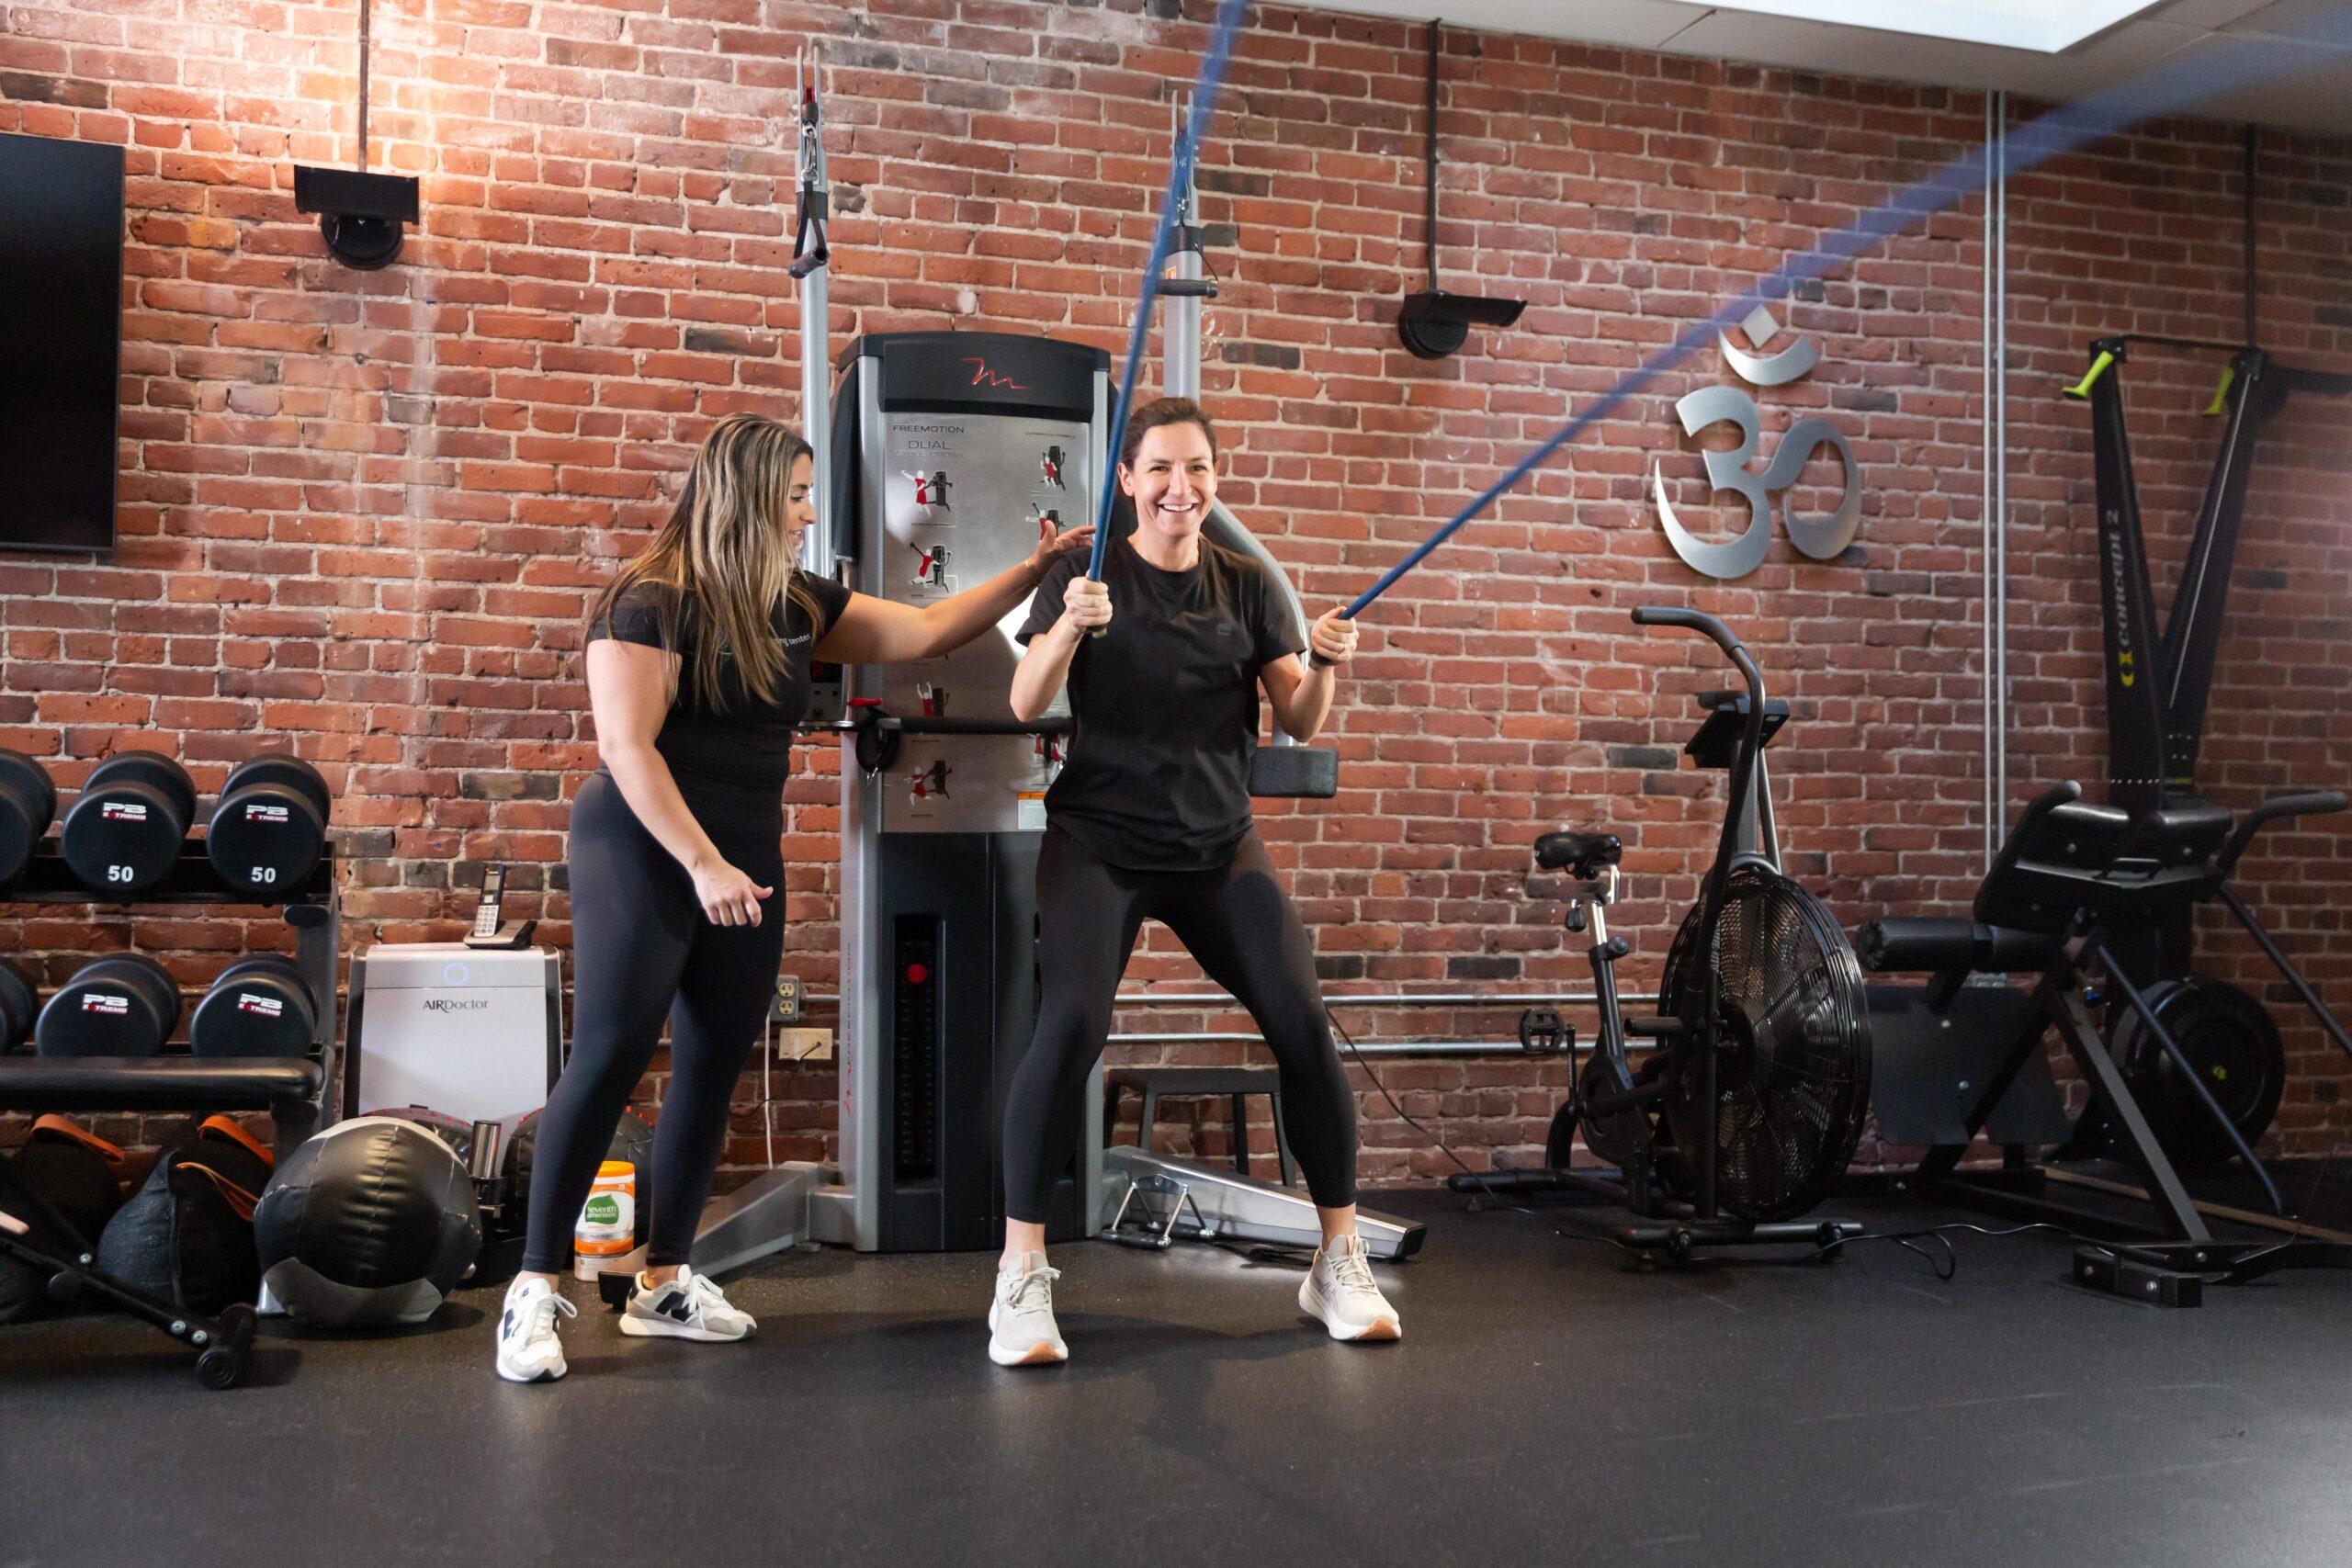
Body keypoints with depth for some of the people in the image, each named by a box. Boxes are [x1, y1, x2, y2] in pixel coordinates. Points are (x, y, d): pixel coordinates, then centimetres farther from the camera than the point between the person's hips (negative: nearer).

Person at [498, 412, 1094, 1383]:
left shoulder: (799, 607, 10)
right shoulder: (652, 602, -11)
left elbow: (926, 631, 13)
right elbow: (626, 745, -17)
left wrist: (1035, 570, 7)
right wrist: (702, 865, -21)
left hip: (746, 862, 7)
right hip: (642, 853, -7)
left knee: (715, 1065, 7)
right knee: (610, 1057, -10)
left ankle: (664, 1282, 17)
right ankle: (536, 1285, 0)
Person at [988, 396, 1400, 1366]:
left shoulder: (1246, 587, 9)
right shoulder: (1089, 574, 1)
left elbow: (1300, 723, 5)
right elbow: (1026, 705, -10)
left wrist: (1324, 667, -15)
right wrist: (1070, 627, -28)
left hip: (1218, 846, 3)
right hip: (1101, 840, -3)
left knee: (1304, 1025, -11)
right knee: (1071, 1025, -23)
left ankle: (1340, 1264, 5)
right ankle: (1021, 1276, -11)